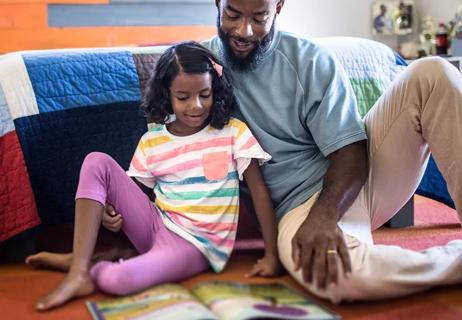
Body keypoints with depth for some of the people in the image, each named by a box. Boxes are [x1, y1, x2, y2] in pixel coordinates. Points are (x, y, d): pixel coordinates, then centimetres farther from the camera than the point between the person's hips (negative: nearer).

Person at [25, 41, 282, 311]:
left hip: (196, 244, -4)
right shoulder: (151, 142, 4)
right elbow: (135, 191, 12)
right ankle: (79, 273, -16)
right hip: (155, 226, 5)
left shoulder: (233, 132, -5)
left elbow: (259, 190, -6)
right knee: (98, 162, -13)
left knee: (116, 279, -33)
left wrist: (272, 255, -11)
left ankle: (86, 263, 4)